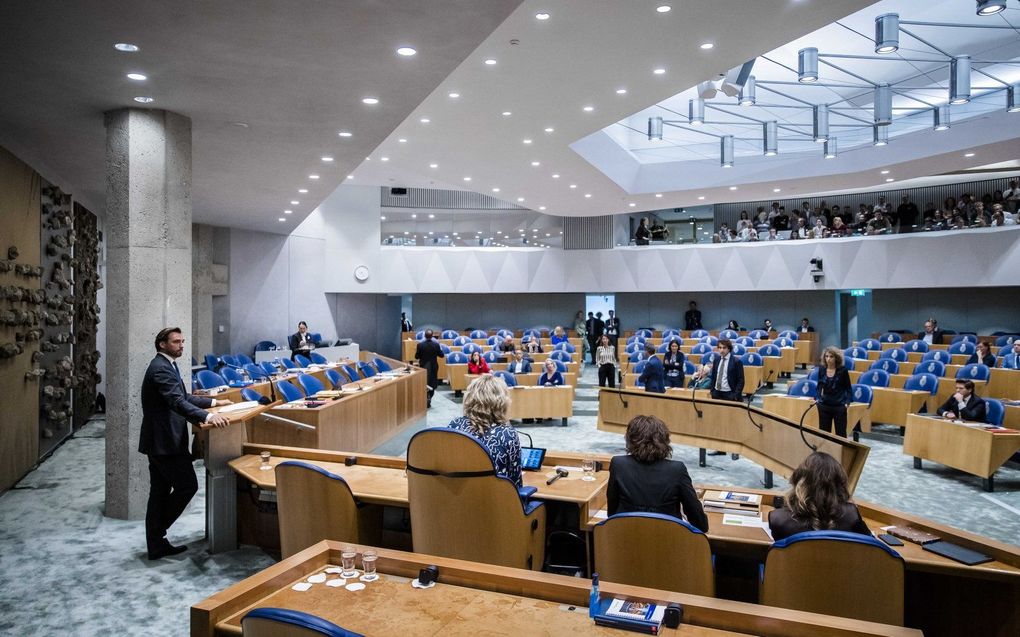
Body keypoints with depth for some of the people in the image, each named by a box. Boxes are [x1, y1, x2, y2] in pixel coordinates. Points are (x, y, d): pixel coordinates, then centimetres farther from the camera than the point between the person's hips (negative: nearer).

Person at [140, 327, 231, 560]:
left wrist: (213, 402, 20)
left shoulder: (166, 366, 15)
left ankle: (156, 545, 19)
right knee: (187, 486, -4)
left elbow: (183, 397, 24)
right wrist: (207, 417, -42)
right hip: (165, 440, -10)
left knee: (160, 492, 13)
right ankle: (157, 531, 9)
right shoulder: (161, 368, -18)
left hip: (159, 440, 10)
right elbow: (177, 402, -31)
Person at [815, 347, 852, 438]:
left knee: (841, 433, 5)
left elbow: (848, 388, -1)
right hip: (824, 406, 3)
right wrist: (818, 398, 1)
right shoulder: (821, 369, -2)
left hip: (839, 406, -3)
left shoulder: (842, 370, -9)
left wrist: (847, 402, -13)